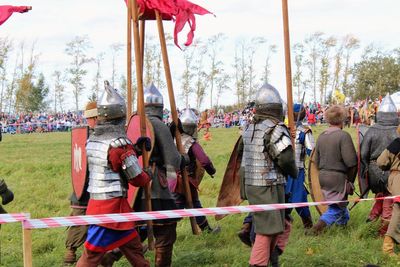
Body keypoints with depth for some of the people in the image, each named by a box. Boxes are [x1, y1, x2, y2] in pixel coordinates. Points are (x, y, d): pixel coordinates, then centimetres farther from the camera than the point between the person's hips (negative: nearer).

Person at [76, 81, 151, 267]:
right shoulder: (119, 144, -16)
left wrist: (135, 149, 6)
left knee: (133, 247, 16)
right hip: (113, 205, -8)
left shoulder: (92, 141, 6)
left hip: (96, 203, 8)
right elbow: (137, 179, -11)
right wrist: (149, 174, 10)